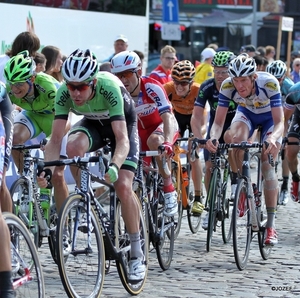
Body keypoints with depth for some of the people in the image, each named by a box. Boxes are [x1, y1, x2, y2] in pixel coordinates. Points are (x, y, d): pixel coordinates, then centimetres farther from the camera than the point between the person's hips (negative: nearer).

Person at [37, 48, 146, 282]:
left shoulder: (110, 88, -39)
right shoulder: (64, 93, -29)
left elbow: (122, 138, -43)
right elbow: (56, 138, -29)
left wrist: (114, 166, -61)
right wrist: (46, 168, -46)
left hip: (123, 124, -3)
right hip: (93, 123, 3)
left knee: (123, 186, -18)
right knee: (74, 146, -33)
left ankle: (137, 254, -4)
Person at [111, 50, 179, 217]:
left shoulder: (152, 87, -31)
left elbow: (167, 117, -40)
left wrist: (167, 142, -57)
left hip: (163, 126, -4)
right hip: (140, 130, 4)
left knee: (154, 141, -37)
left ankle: (169, 190, -24)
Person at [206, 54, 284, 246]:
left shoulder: (270, 84, -39)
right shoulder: (228, 86, -32)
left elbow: (279, 122, -38)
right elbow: (219, 122, -29)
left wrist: (273, 138, -60)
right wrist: (214, 137, -51)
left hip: (270, 117, -2)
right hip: (246, 114, 2)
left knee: (267, 166, -12)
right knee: (236, 140, -32)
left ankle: (271, 225, -6)